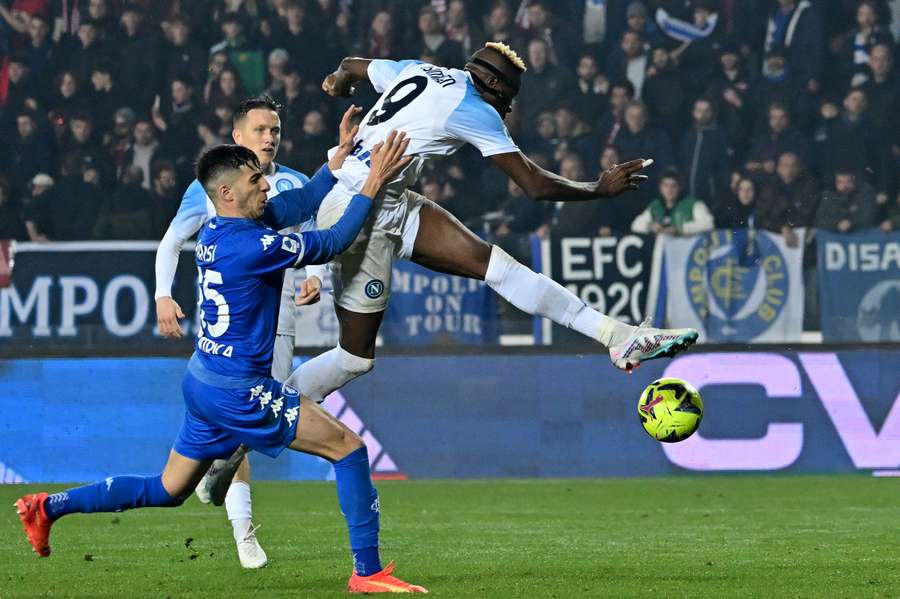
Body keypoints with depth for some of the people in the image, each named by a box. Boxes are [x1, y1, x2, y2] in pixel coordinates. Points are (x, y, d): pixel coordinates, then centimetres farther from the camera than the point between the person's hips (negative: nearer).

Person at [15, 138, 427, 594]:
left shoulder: (218, 229, 5)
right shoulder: (250, 245, -22)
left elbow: (301, 203, 17)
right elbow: (331, 244, -12)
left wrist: (341, 157, 15)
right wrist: (371, 187, -7)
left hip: (204, 381, 9)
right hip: (237, 392, -9)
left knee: (167, 491, 20)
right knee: (348, 448, -5)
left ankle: (48, 507, 22)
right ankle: (367, 571, -5)